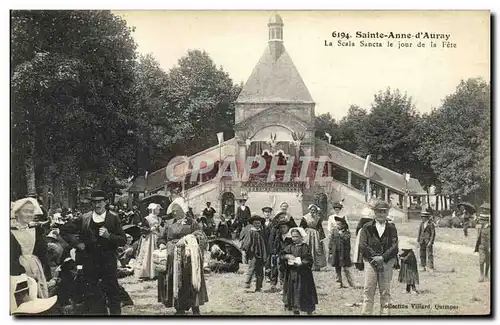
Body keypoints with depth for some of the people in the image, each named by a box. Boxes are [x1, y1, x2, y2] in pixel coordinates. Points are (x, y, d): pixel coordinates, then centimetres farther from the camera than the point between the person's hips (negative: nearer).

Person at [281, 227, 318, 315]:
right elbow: (282, 255, 0)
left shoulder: (305, 247, -6)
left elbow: (309, 260, -10)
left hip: (303, 274, -3)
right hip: (292, 273, 4)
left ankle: (309, 311, 14)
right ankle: (295, 309, 15)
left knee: (305, 291, 2)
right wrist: (287, 256, -19)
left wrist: (301, 263, -22)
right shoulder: (290, 247, 6)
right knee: (293, 290, 6)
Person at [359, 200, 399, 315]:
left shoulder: (392, 228, 8)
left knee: (385, 291, 4)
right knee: (368, 290, -2)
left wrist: (383, 258, -13)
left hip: (387, 262, 1)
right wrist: (375, 257, -11)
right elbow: (363, 245, -3)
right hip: (370, 261, -1)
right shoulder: (367, 227, 6)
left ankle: (385, 312, 10)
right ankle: (366, 313, 2)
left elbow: (394, 247, -1)